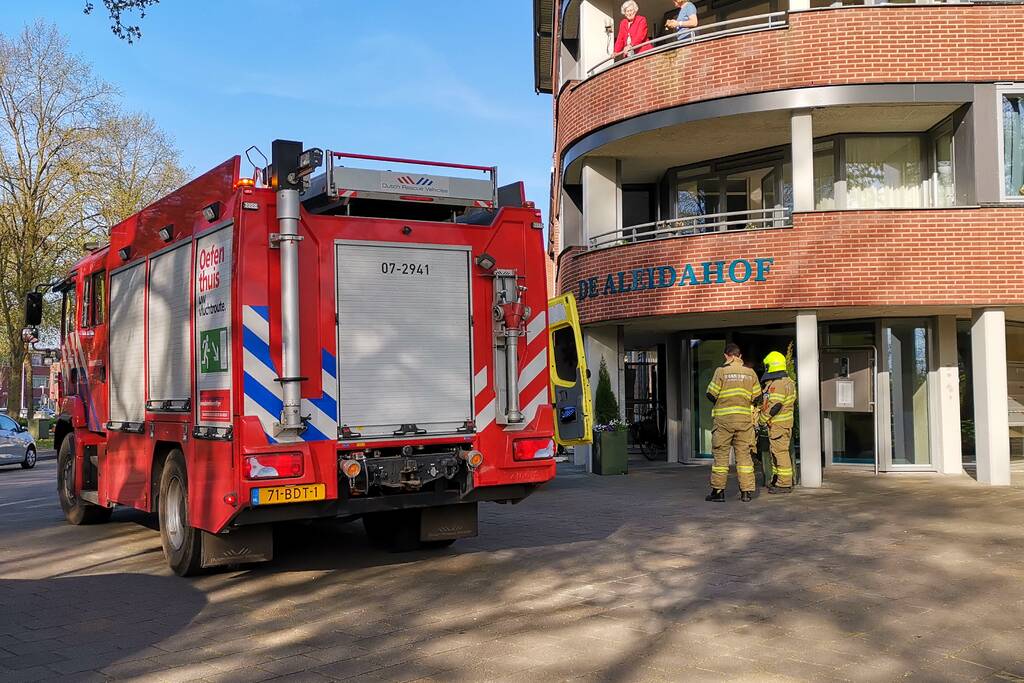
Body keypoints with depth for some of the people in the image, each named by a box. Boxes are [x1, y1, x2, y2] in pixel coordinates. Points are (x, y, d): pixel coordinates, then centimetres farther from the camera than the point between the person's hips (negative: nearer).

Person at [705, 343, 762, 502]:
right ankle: (747, 491, 7)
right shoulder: (750, 373, 4)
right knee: (744, 454, 8)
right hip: (744, 418, 3)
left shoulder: (721, 371, -7)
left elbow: (711, 395, -7)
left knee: (721, 454, 3)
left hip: (723, 418, -3)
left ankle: (718, 491, 4)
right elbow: (757, 398, 7)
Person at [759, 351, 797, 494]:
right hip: (784, 422, 11)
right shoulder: (787, 381, 15)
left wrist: (761, 421, -12)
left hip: (778, 423, -11)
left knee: (780, 452, -7)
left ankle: (784, 484, -5)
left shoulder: (778, 384, -19)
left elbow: (773, 406, -22)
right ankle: (778, 480, 24)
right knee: (777, 451, 16)